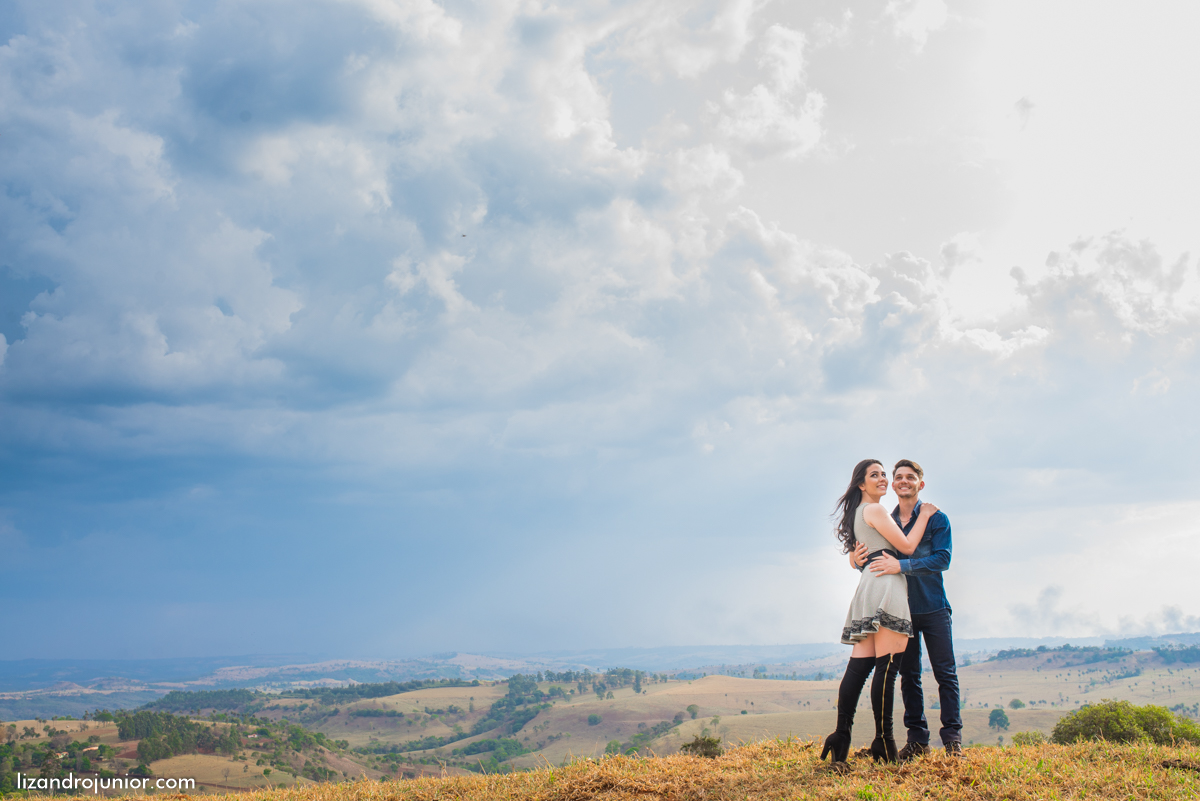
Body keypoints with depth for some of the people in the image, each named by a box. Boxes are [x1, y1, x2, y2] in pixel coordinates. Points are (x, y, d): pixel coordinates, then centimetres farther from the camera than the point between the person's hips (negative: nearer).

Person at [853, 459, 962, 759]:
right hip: (900, 608, 4)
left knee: (945, 673, -2)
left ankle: (952, 737, 2)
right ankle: (917, 738, 12)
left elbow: (942, 558, -15)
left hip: (933, 607, -3)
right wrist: (859, 561, -14)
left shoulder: (936, 518, -2)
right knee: (908, 675, 6)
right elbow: (875, 564, 11)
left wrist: (902, 566, -25)